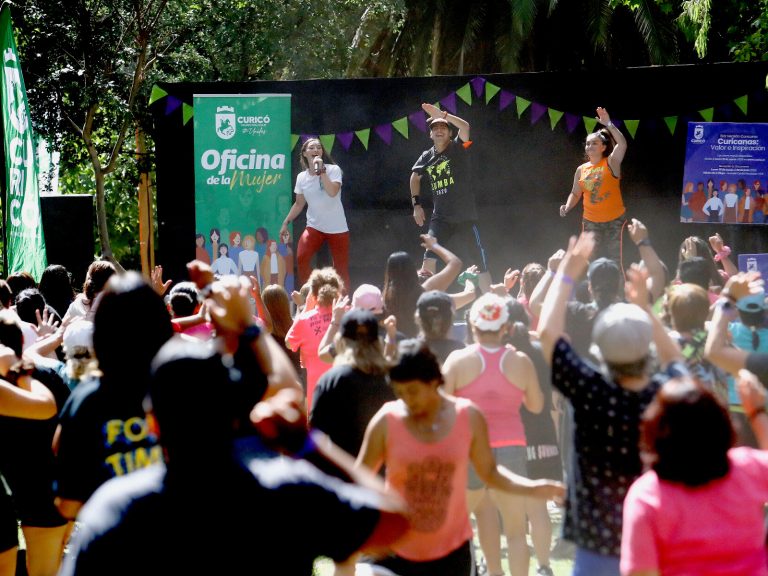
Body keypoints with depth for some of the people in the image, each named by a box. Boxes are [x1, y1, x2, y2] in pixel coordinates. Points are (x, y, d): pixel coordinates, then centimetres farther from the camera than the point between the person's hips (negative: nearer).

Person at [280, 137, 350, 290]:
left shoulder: (333, 170, -9)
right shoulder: (302, 177, 3)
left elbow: (332, 192, -27)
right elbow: (299, 204, 14)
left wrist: (321, 170, -25)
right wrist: (286, 222, 11)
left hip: (337, 228, -3)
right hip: (314, 227, 3)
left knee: (341, 268, -1)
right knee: (301, 258, -18)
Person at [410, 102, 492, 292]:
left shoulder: (458, 148, -5)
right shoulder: (426, 157, 7)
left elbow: (465, 126, -25)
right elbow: (415, 177, 24)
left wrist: (442, 114, -29)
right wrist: (416, 203, 17)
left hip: (465, 217, -3)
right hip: (440, 218, 3)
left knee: (479, 264, 2)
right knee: (429, 259, -12)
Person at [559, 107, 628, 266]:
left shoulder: (611, 163, -6)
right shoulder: (581, 170, 6)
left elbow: (622, 143, -22)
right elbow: (575, 193, 16)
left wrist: (608, 124, -25)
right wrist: (567, 208, -2)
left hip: (614, 220, -4)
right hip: (591, 222, 4)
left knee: (614, 261, -4)